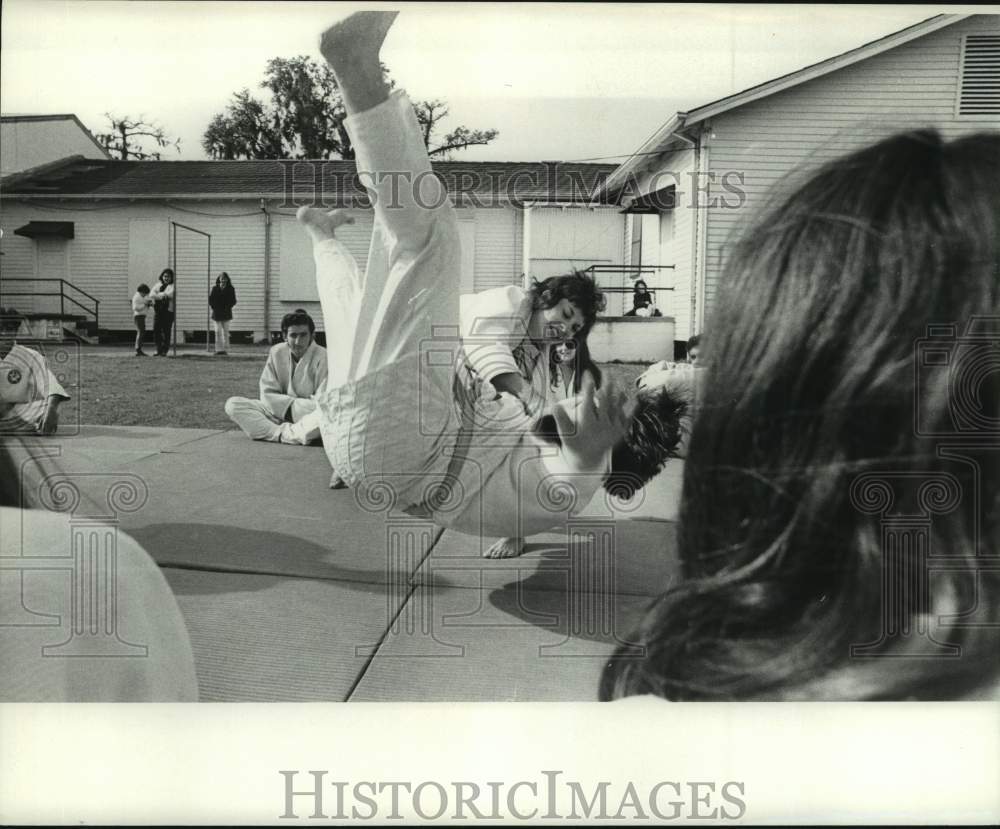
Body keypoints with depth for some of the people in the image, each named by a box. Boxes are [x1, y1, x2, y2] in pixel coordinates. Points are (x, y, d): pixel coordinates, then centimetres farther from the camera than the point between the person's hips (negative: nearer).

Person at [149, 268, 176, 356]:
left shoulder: (172, 286, 4)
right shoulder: (158, 285, 16)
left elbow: (169, 295, -15)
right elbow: (151, 295, 1)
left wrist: (158, 295, -5)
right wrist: (163, 296, -13)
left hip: (168, 312, -4)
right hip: (157, 311, 4)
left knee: (166, 332, -6)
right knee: (156, 331, 1)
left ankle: (165, 351, 0)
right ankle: (159, 350, 11)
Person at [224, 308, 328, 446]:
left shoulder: (322, 357, -10)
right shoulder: (276, 353, 1)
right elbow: (268, 395, 1)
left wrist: (292, 407, -11)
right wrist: (295, 404, -12)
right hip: (279, 416, 4)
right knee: (232, 405, -16)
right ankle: (284, 433, -30)